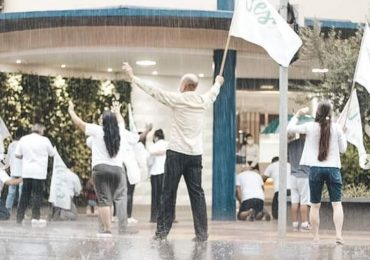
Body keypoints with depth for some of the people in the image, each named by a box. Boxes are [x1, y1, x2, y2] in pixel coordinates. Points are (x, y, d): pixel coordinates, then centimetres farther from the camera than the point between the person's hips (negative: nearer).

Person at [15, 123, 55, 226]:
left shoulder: (23, 139, 4)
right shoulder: (44, 140, -5)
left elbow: (17, 155, 5)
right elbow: (52, 154, 6)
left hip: (26, 172, 4)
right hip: (39, 172, -3)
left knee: (25, 195, 10)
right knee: (37, 195, 1)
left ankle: (20, 217, 10)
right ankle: (35, 218, -2)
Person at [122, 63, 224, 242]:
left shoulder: (178, 99, -7)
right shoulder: (203, 101, 7)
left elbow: (152, 91, -5)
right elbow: (213, 93, 30)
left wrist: (132, 78, 3)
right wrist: (218, 83, 53)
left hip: (177, 153, -4)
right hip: (195, 154, 4)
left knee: (169, 193, 1)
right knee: (196, 193, 4)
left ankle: (162, 231, 1)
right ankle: (202, 232, 0)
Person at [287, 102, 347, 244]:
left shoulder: (310, 127, -4)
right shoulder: (337, 128, -3)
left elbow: (290, 128, 7)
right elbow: (343, 148, 7)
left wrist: (297, 115, 20)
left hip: (316, 169, 0)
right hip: (333, 168, 0)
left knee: (315, 205, 8)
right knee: (337, 203, 1)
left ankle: (315, 237, 9)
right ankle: (338, 234, -12)